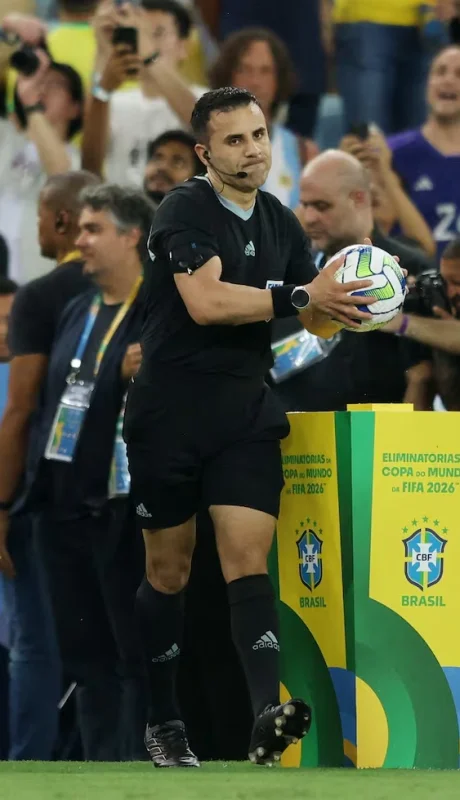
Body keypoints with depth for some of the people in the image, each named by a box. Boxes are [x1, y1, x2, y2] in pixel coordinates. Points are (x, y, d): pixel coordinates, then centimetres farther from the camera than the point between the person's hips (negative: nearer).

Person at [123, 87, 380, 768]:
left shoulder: (280, 223, 11)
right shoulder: (186, 212, -10)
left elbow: (319, 320, 18)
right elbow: (206, 301, -25)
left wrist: (346, 301, -4)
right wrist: (300, 295, -26)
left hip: (246, 412, 4)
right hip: (170, 416, -4)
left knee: (249, 560, -12)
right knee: (169, 570, 6)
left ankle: (268, 713, -28)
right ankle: (163, 721, 19)